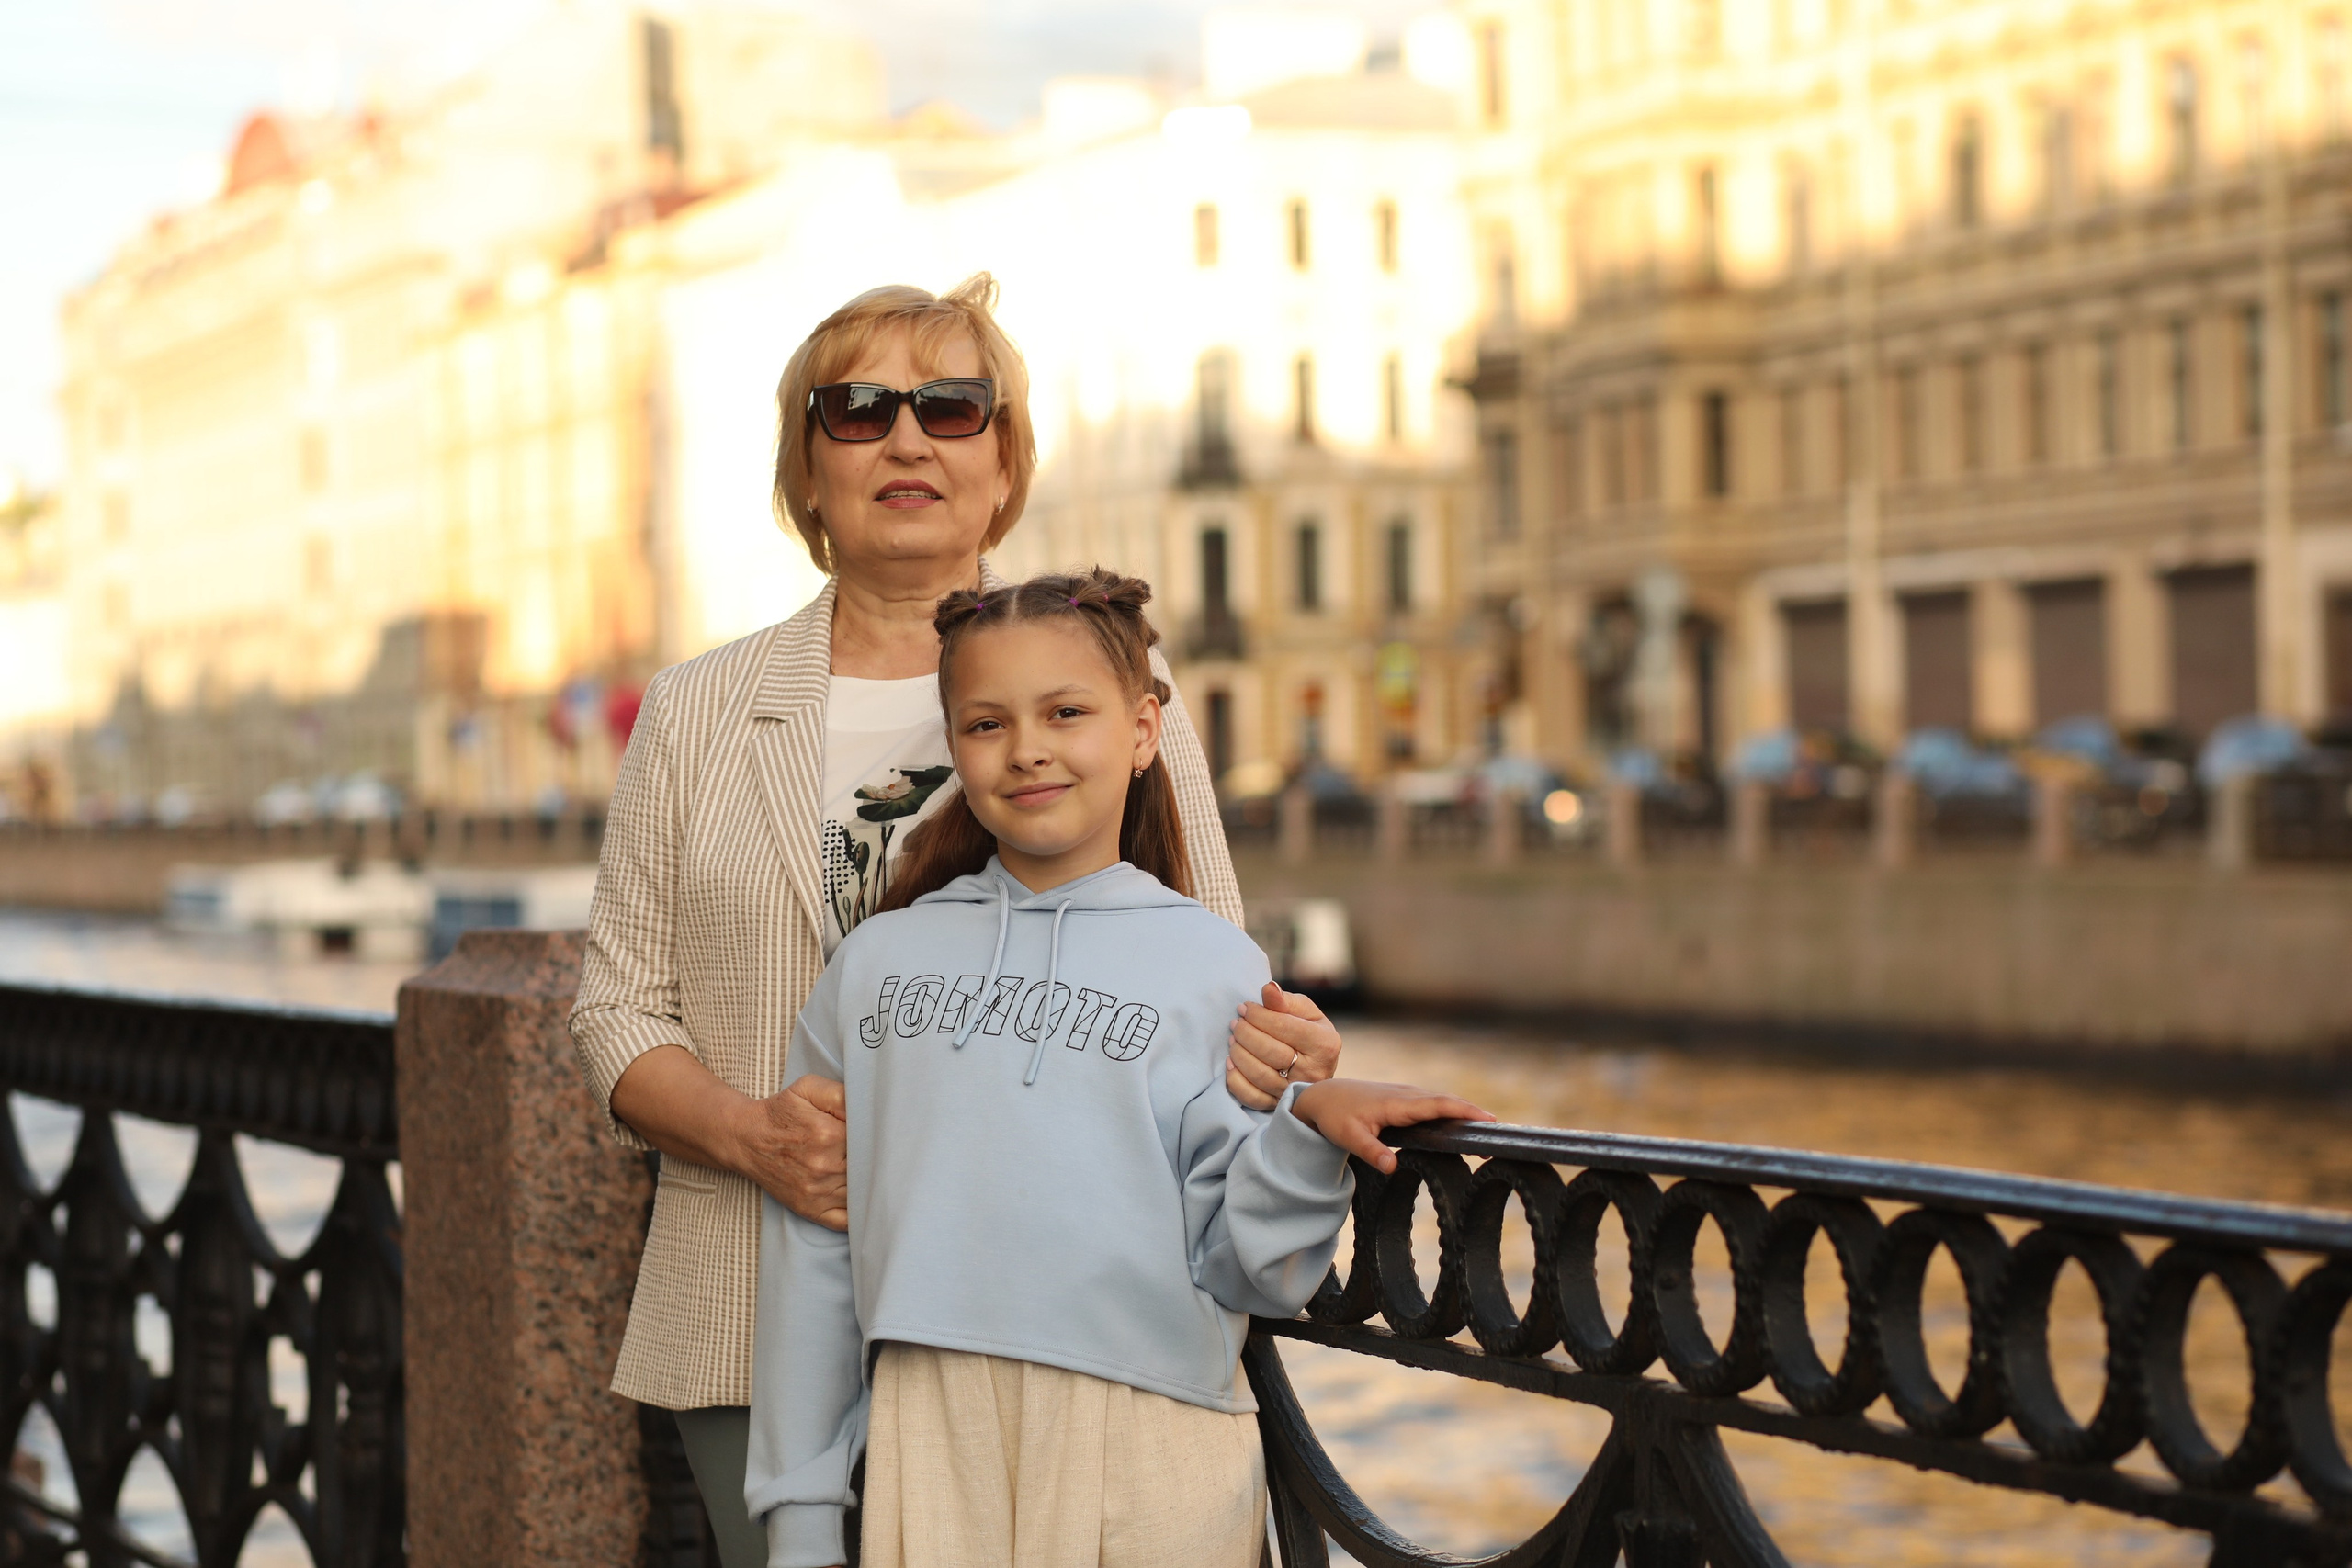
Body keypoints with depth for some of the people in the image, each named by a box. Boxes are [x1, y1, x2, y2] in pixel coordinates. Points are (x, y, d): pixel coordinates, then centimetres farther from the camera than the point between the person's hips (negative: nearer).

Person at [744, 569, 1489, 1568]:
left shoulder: (1214, 967, 4)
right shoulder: (878, 961, 10)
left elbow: (1240, 1268, 1)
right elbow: (813, 1242, 11)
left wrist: (1310, 1127, -18)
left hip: (1150, 1458, -1)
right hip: (930, 1444, 2)